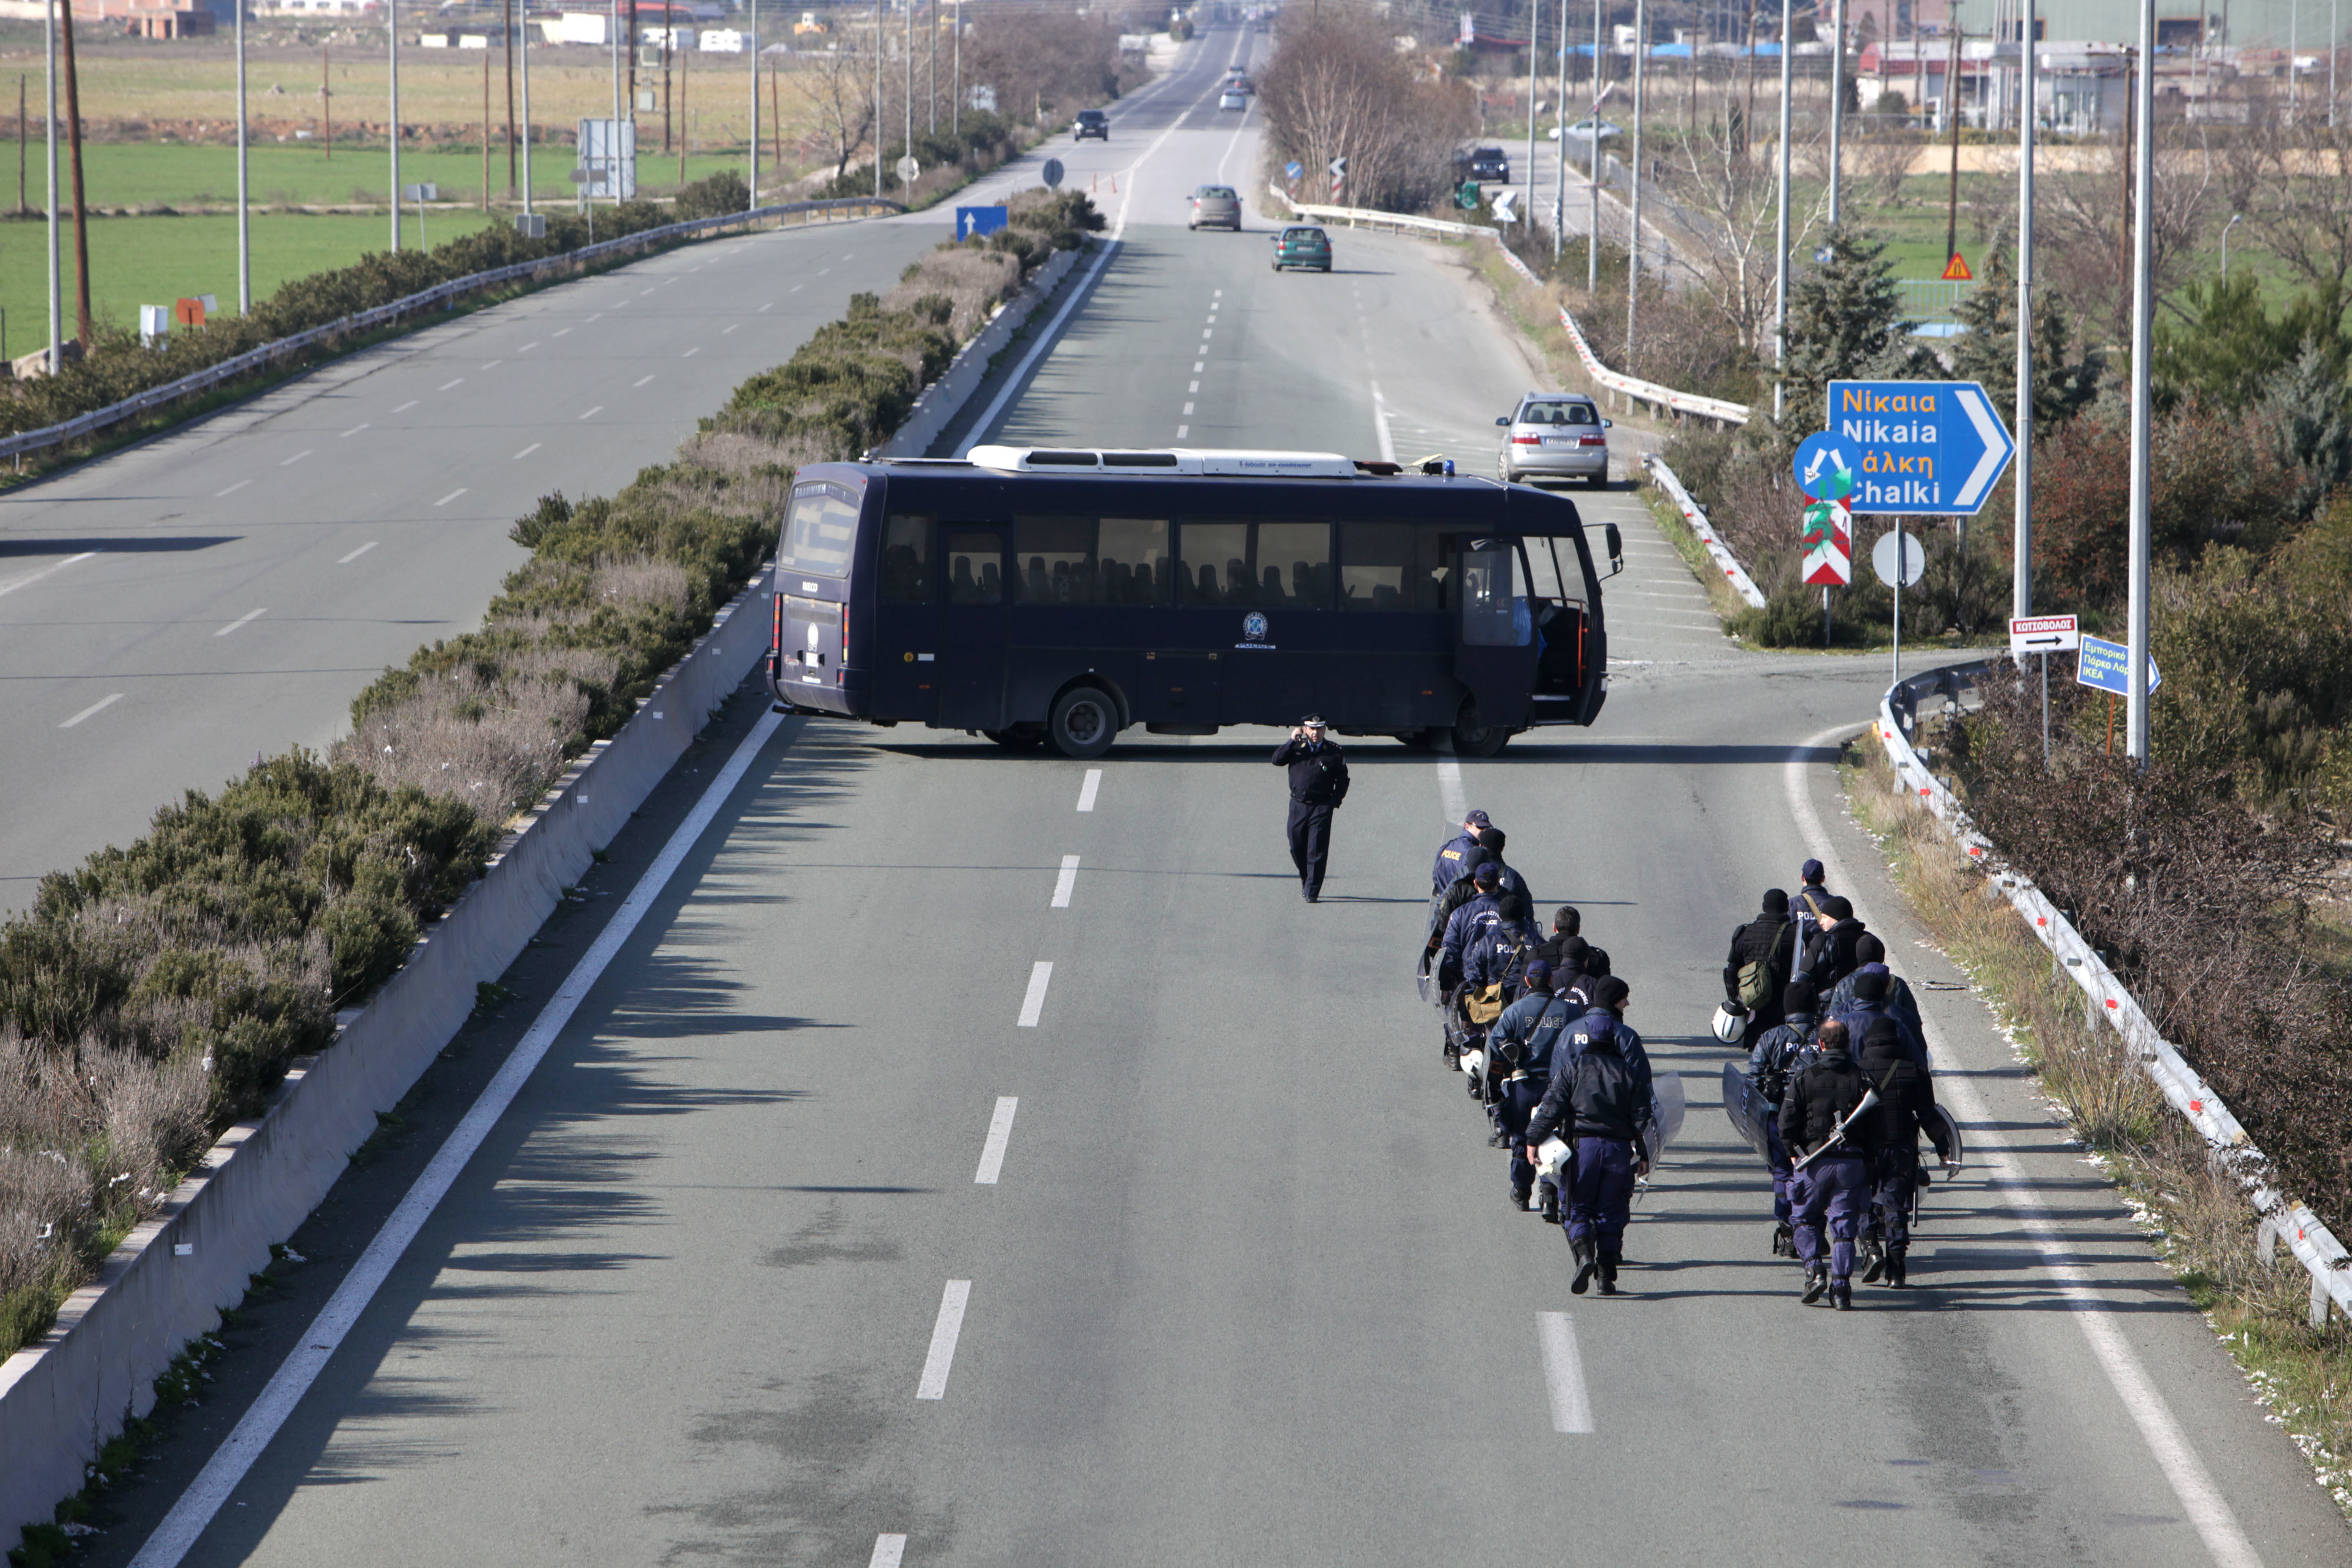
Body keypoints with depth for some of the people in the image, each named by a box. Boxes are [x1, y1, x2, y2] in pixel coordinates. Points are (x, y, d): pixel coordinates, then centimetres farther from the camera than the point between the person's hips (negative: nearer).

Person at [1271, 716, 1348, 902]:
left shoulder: (1333, 751, 3)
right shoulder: (1297, 747, 7)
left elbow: (1342, 780, 7)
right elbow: (1277, 760, -5)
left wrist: (1335, 801, -4)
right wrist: (1292, 741, -11)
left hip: (1321, 808, -3)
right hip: (1298, 805, 3)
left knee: (1317, 851, -7)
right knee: (1297, 848, 8)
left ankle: (1312, 891, -5)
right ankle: (1306, 882, 30)